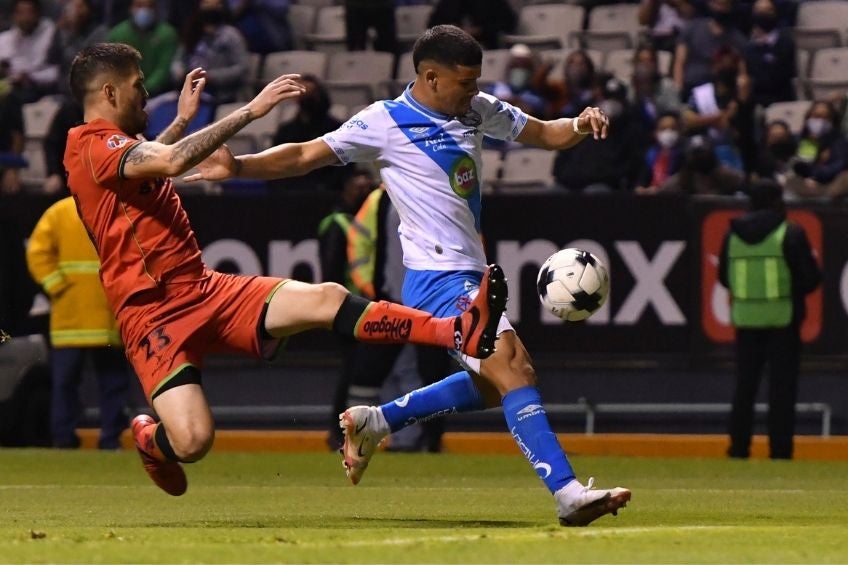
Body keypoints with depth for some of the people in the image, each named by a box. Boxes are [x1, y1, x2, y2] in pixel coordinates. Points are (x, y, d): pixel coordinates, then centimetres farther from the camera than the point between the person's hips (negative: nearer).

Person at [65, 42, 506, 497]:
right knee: (193, 441, -22)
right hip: (154, 316, -9)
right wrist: (250, 110, -28)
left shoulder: (111, 147, 18)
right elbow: (173, 162, -33)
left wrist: (182, 119, 42)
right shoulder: (94, 147, -15)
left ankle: (459, 333, -19)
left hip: (204, 289, 9)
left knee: (325, 299, -11)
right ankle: (149, 439, 16)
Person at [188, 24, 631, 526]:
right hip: (439, 277, -9)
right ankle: (568, 493, -24)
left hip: (470, 273, 9)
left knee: (493, 385, 20)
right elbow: (306, 155, -6)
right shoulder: (385, 123, -9)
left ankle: (374, 422, 28)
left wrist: (580, 126, -5)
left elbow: (543, 133, 17)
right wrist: (239, 166, -19)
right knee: (515, 371, -19)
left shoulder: (478, 110, 10)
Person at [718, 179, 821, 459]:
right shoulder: (791, 234, -8)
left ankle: (739, 447, 13)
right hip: (782, 319, -4)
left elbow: (724, 278, 11)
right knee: (782, 387, 1)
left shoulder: (733, 234, 4)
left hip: (745, 319, 4)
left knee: (745, 386, 12)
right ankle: (780, 450, -2)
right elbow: (811, 277, -8)